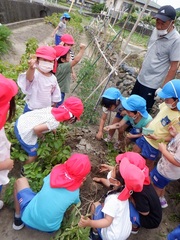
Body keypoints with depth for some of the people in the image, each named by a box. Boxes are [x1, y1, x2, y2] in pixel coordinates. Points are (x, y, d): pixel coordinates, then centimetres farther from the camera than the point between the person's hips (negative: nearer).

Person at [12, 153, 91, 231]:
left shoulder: (55, 172, -16)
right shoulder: (75, 191, -13)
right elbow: (76, 202, 10)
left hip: (29, 216, -1)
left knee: (21, 181, 17)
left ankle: (18, 219, 23)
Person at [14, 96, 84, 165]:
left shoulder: (52, 109, -3)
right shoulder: (55, 123, -24)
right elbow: (36, 129, -28)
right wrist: (41, 136, -6)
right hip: (24, 133, -7)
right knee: (33, 155, 17)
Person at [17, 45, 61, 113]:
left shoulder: (53, 78, 0)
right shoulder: (34, 73, -19)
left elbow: (55, 96, 10)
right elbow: (29, 78, -45)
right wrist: (31, 68, -66)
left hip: (46, 110, 5)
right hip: (31, 110, -5)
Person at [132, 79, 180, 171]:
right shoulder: (167, 104, -10)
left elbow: (172, 138, -24)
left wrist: (157, 138, -32)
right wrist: (149, 124, 2)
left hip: (155, 144, -7)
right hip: (146, 135, 7)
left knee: (148, 162, 16)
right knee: (135, 150, 23)